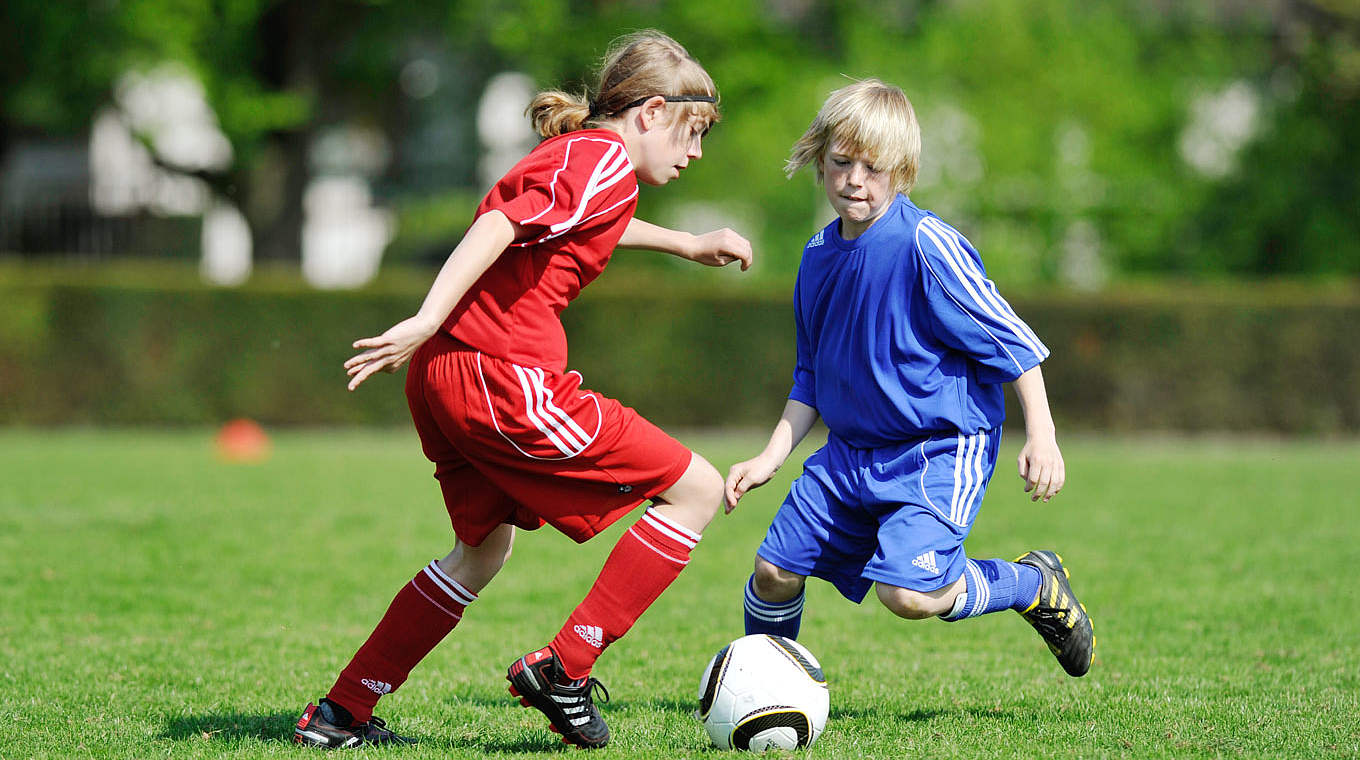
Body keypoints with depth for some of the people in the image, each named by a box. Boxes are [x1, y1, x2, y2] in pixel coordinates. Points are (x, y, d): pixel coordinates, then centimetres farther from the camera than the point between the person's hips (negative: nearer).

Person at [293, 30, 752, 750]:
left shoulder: (568, 154, 22)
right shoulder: (606, 163, -7)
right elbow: (498, 226, -20)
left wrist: (688, 244, 51)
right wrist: (425, 323, -28)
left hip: (444, 371, 10)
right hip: (504, 379, -10)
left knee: (482, 550, 27)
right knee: (695, 489, -2)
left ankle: (339, 715, 27)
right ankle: (564, 669, -3)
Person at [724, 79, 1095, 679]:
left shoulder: (925, 245, -18)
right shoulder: (819, 257, 6)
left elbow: (1011, 340, -15)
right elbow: (811, 380, 17)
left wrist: (1041, 435, -18)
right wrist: (770, 457, 9)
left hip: (940, 450, -7)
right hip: (851, 451, 7)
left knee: (908, 592, -22)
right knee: (774, 571, 2)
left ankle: (1034, 584, 4)